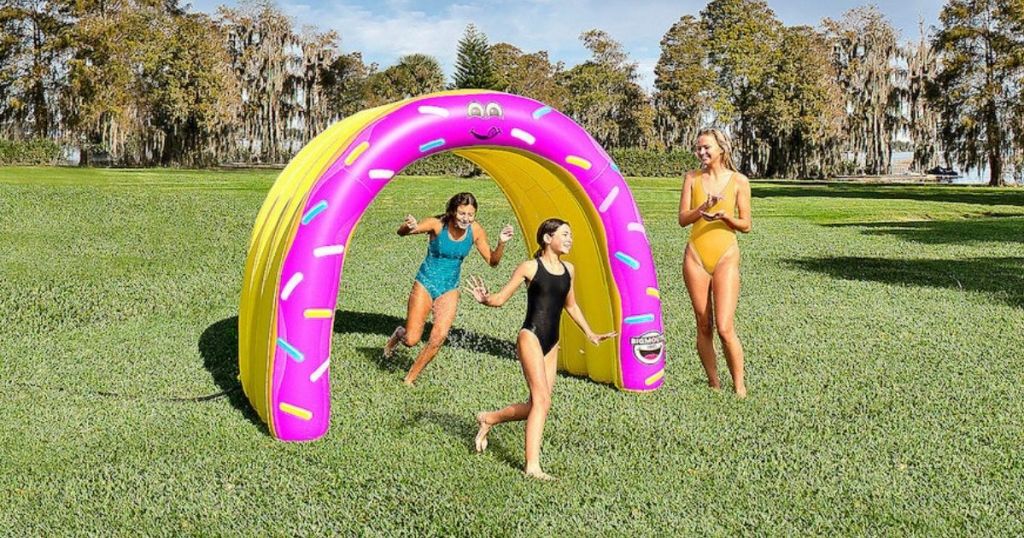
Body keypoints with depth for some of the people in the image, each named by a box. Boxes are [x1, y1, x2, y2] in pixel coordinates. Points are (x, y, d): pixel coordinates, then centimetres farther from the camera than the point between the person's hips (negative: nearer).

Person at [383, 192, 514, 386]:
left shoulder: (475, 231, -10)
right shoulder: (437, 224, -19)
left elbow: (492, 261, -2)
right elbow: (401, 232, -25)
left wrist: (501, 243, -22)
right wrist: (409, 227, -50)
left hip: (449, 289, 2)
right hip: (425, 283, -2)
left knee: (439, 337, -14)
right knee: (411, 340, -3)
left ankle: (410, 378, 6)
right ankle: (399, 334, 36)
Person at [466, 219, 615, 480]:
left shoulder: (569, 270, 13)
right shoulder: (530, 267, -3)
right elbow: (500, 298, -2)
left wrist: (590, 334, 30)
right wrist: (484, 299, -24)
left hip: (552, 344, 7)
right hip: (531, 336, -7)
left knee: (537, 405, 6)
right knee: (542, 400, -16)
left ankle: (488, 419, 30)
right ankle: (532, 466, -11)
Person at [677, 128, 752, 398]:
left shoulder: (738, 181, 1)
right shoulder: (692, 178, 6)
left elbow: (745, 225, 3)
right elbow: (682, 219, 1)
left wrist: (724, 216, -15)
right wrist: (703, 207, -16)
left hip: (726, 256, -2)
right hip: (696, 255, 2)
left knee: (725, 328, -9)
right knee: (703, 327, 7)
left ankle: (739, 387, 5)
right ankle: (713, 385, 20)